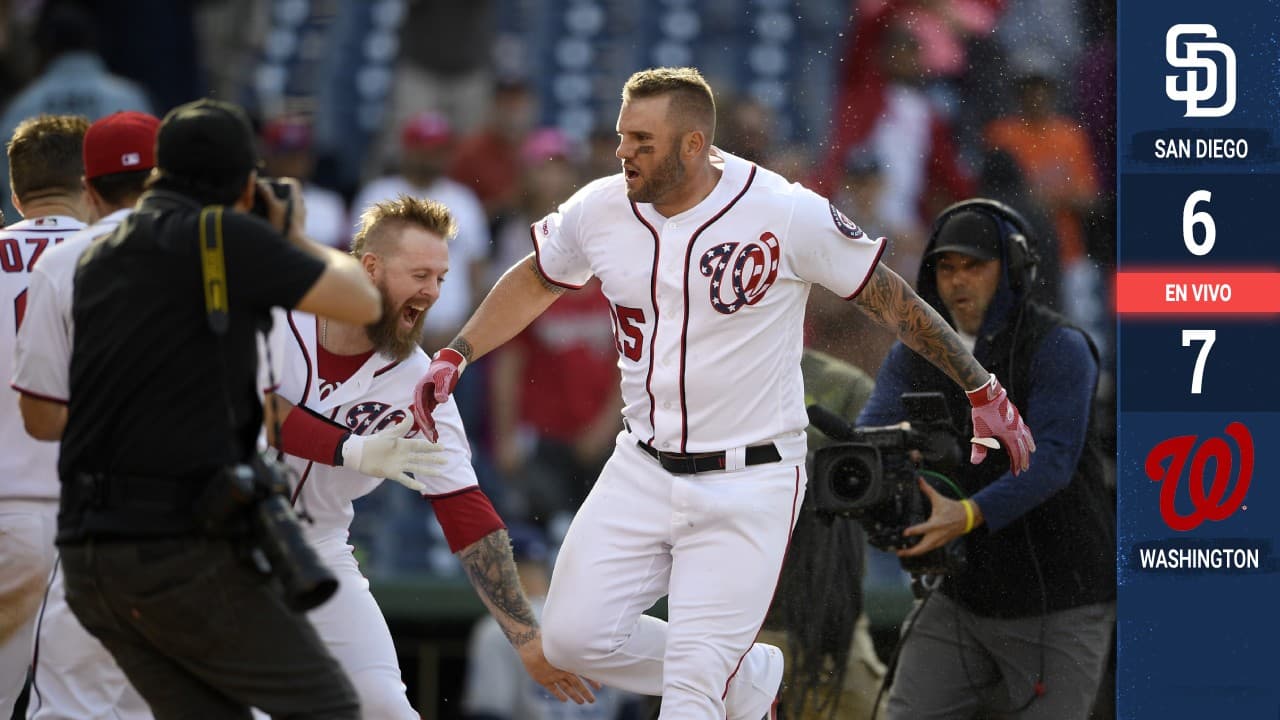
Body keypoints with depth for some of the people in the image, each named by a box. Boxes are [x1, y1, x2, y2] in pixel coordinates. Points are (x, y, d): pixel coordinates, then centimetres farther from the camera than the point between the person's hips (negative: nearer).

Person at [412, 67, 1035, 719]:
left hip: (750, 484, -5)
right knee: (573, 638, -4)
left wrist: (983, 392, -1)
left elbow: (890, 299, -4)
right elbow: (536, 280, 20)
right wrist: (455, 357, 10)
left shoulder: (786, 213, -15)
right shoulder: (600, 210, -2)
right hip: (642, 471, 5)